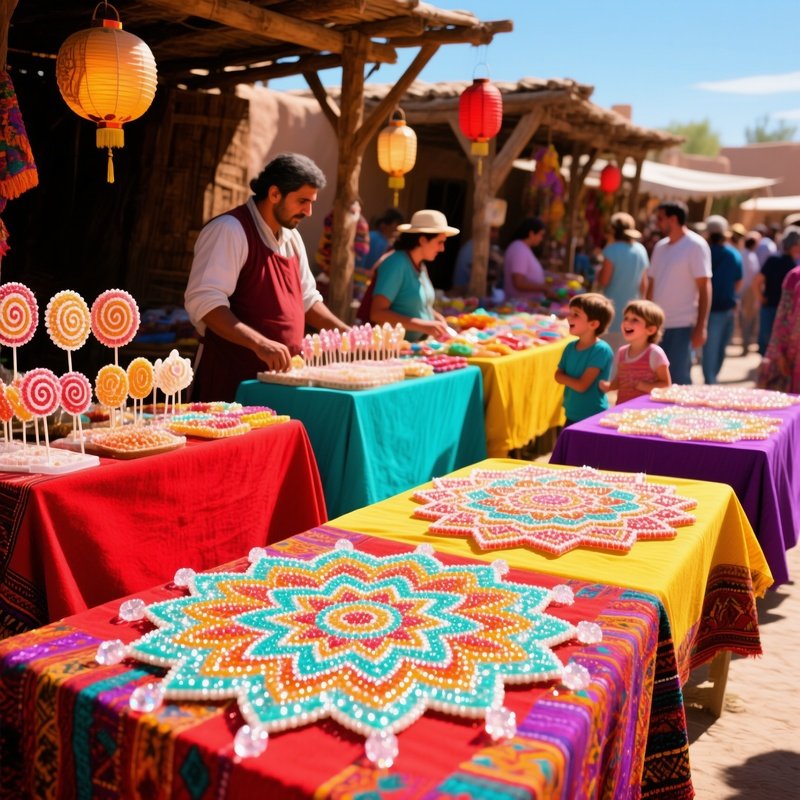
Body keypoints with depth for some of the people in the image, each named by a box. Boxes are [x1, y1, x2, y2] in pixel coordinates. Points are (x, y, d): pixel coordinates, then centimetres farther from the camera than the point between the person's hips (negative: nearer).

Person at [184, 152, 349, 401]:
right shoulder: (229, 230, -12)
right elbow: (204, 301, -23)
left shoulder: (291, 237, 15)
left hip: (281, 376, 8)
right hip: (233, 380, -7)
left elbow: (307, 298, 25)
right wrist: (260, 344, -32)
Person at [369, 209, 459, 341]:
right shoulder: (396, 264, -13)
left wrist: (438, 318, 4)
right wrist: (423, 325, -24)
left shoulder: (421, 266, 10)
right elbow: (377, 313, -20)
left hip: (418, 344, 8)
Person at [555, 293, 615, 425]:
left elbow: (581, 385, -21)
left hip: (594, 417, -7)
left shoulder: (601, 350, -18)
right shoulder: (570, 347, 4)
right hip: (572, 415, 7)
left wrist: (565, 378, -4)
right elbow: (558, 375, 6)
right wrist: (573, 380, -13)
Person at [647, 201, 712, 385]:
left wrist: (701, 326, -15)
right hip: (658, 324, 7)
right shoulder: (660, 246, 13)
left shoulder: (696, 245, -6)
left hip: (682, 325, -7)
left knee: (678, 379, -5)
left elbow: (704, 288, -10)